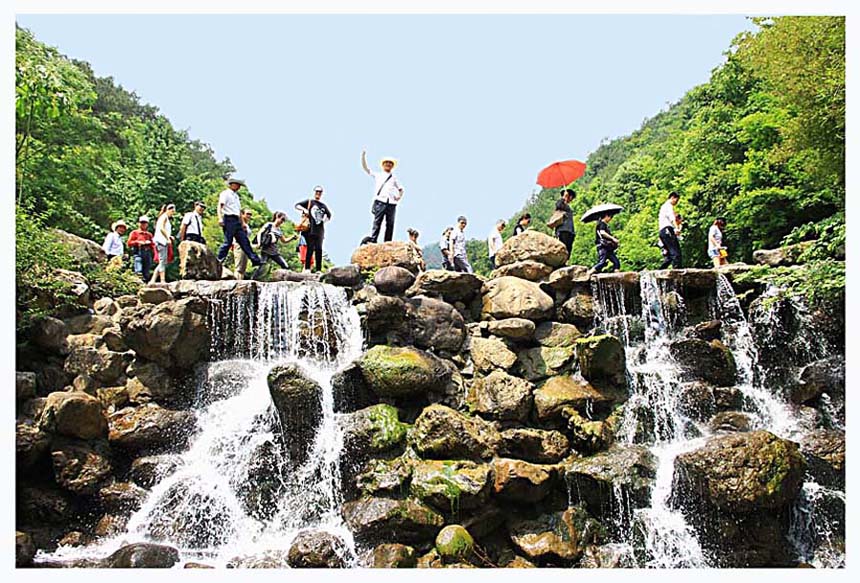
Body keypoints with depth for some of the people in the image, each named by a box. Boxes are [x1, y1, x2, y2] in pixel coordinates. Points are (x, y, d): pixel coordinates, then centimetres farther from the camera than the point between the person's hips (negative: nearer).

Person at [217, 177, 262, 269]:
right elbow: (220, 206, -10)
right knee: (228, 242, -11)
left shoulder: (236, 196, 25)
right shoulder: (225, 193, 1)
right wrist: (220, 218, -24)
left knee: (244, 241, 3)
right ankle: (219, 260, -5)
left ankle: (255, 260, 0)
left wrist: (242, 224, 21)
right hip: (229, 219, -8)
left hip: (237, 220, 8)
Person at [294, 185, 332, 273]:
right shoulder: (309, 201, 8)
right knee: (310, 248, -10)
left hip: (320, 231, 4)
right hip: (310, 230, -4)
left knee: (319, 250, -1)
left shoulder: (323, 205, 21)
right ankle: (307, 268, -8)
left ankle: (318, 270, 1)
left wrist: (326, 219, 12)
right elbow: (297, 205, 2)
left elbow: (329, 215, 31)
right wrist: (304, 209, -14)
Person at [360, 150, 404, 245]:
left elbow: (401, 189, 32)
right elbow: (365, 167, 16)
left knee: (390, 224, -4)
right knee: (377, 222, -13)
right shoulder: (377, 175, 20)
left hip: (391, 203, 3)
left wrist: (399, 196, 11)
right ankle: (372, 241, -20)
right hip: (380, 201, -3)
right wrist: (363, 155, 4)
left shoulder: (394, 178, 26)